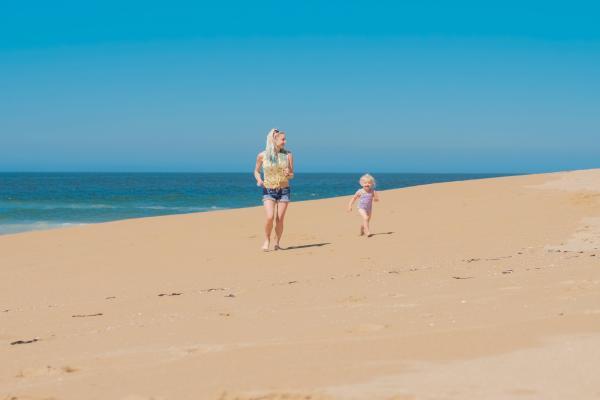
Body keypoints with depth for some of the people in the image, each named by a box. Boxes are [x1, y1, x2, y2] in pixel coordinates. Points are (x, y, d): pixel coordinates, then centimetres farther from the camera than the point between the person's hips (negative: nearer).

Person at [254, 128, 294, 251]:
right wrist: (259, 180, -8)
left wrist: (288, 174, -17)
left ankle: (277, 243, 18)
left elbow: (292, 175, 6)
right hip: (268, 191, -1)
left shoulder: (288, 154, -1)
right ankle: (267, 240, 5)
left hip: (284, 191, 1)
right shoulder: (262, 155, -4)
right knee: (270, 217, -18)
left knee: (280, 220, -1)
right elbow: (256, 171, 11)